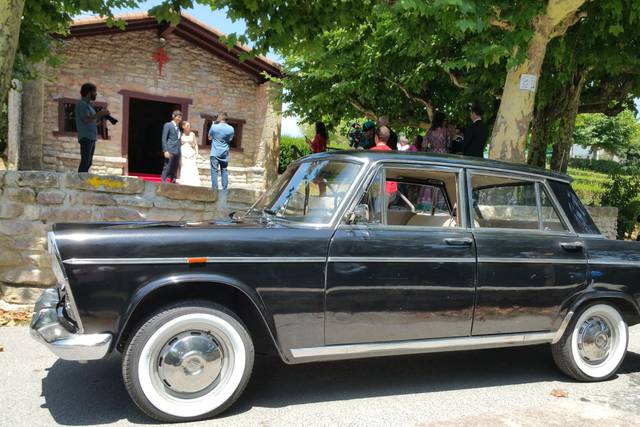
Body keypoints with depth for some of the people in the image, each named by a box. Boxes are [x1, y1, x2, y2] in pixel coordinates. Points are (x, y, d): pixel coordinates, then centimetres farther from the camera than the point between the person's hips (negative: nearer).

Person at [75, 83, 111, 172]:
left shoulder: (89, 104, 23)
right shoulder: (82, 104, -6)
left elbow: (93, 122, 21)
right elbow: (86, 120, -18)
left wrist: (102, 116, 6)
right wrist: (99, 114, -15)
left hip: (91, 137, 9)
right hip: (86, 137, -9)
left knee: (89, 162, 8)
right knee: (85, 161, -14)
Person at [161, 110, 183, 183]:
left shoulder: (178, 127, 21)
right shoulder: (168, 125, 2)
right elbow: (164, 139, -4)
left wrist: (180, 152, 12)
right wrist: (165, 151, -14)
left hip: (177, 152, 7)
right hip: (170, 151, -6)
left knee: (174, 170, 6)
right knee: (167, 168, -9)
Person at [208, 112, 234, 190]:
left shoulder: (214, 126, -7)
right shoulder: (231, 129, -2)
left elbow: (210, 137, 8)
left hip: (215, 153, -3)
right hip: (225, 153, 3)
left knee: (214, 171, 0)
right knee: (224, 171, 10)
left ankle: (214, 188, -4)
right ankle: (224, 189, 10)